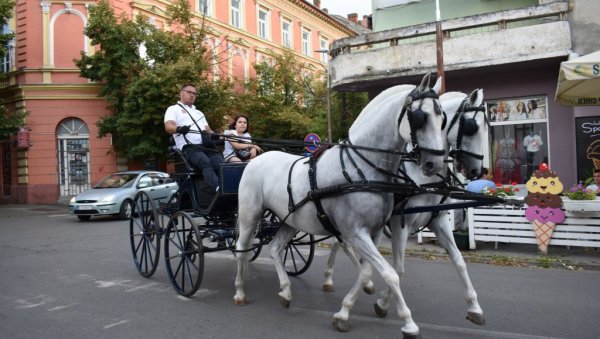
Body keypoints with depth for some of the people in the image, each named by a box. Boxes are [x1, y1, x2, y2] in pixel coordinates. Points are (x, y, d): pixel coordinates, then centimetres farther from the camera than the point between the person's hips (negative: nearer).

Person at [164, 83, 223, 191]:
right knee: (206, 163, -36)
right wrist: (179, 128, -27)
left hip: (206, 146, 6)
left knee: (222, 164, -25)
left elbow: (208, 130, 27)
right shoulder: (173, 109, 16)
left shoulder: (199, 113, 35)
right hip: (189, 147, -5)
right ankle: (218, 189, -53)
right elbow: (168, 127, -2)